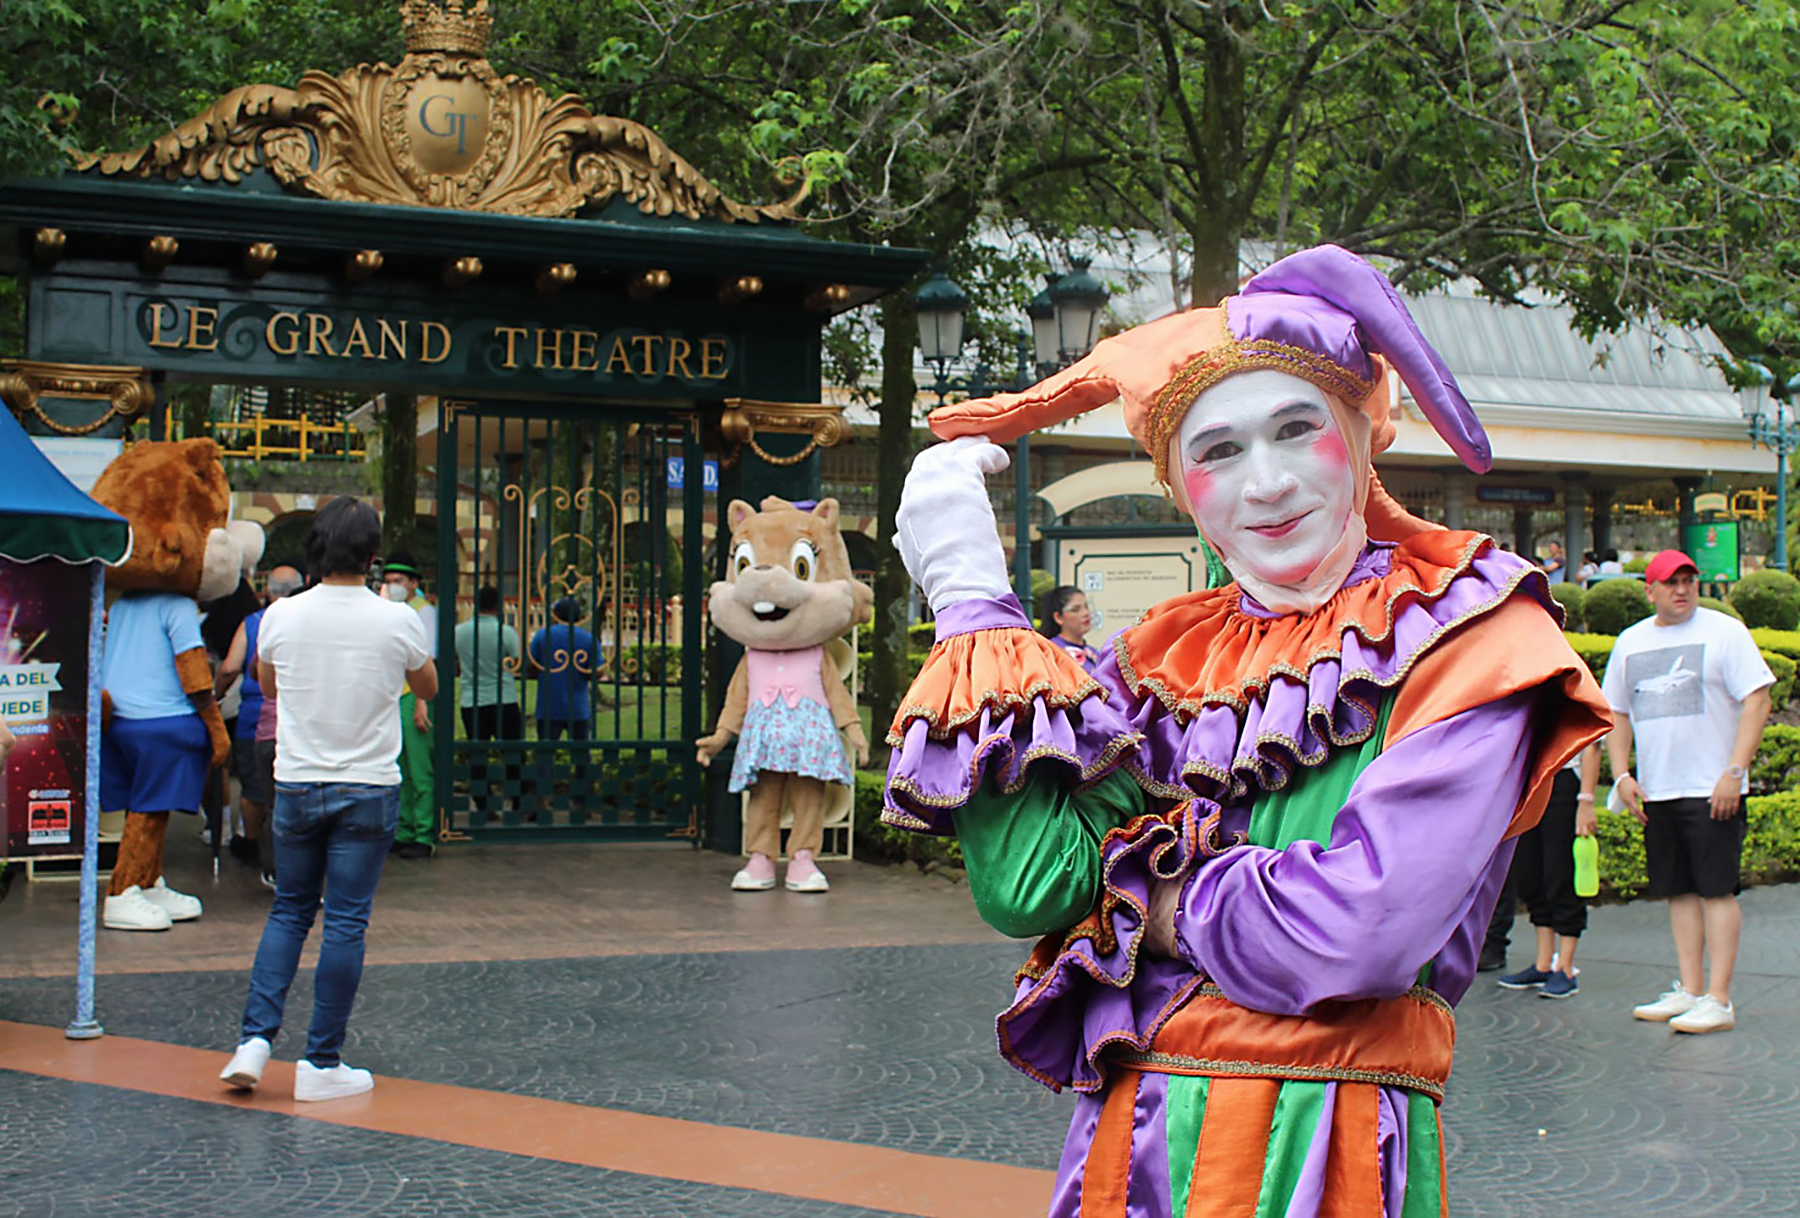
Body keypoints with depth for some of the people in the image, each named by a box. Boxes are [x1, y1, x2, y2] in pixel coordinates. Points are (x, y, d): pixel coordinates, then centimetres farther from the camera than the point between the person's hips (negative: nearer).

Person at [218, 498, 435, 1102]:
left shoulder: (281, 616, -5)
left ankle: (256, 1038, 5)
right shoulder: (397, 621, -10)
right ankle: (322, 1064, 6)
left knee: (289, 910, 16)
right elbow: (427, 687, 10)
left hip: (296, 786, 2)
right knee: (345, 922, 3)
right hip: (369, 788, -2)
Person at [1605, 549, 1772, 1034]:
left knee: (1716, 889, -6)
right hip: (1656, 791, 5)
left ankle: (1718, 999, -5)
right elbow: (1617, 713, 19)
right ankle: (1689, 990, 14)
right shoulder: (1630, 642, 12)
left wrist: (1735, 772, -15)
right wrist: (1622, 775, 7)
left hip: (1712, 791, -5)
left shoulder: (1724, 631, -3)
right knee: (1680, 891, 8)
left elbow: (1756, 700, -7)